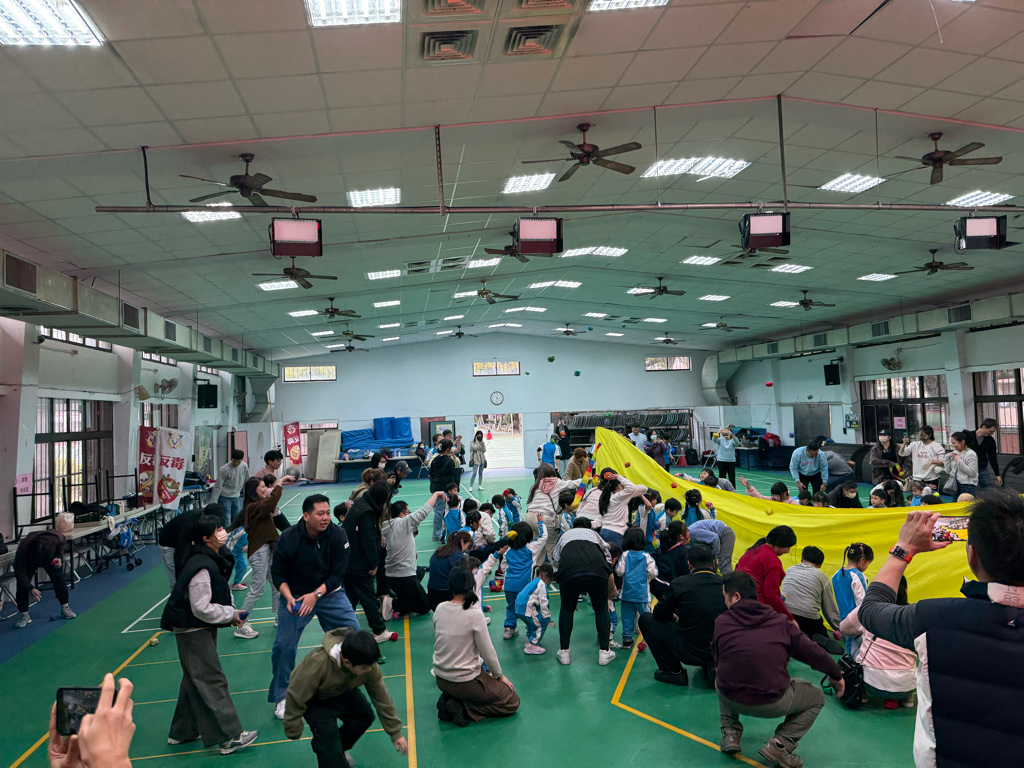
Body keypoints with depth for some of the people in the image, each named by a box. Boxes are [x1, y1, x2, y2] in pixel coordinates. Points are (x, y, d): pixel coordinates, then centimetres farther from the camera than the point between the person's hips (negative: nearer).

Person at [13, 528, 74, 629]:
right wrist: (31, 589, -34)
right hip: (28, 560, -1)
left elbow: (62, 543, -11)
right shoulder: (22, 550, -41)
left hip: (51, 556, 1)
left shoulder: (56, 538, -39)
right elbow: (20, 572, -31)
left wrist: (59, 557, -25)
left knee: (59, 579, -4)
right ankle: (24, 616, 1)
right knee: (22, 584, -12)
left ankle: (65, 608, 11)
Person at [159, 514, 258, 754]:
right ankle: (229, 737, 0)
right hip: (192, 631, -10)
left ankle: (183, 732, 34)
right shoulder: (202, 568, -26)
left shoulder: (214, 560, 5)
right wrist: (231, 615, -17)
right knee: (212, 681, -6)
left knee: (195, 680, 20)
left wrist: (232, 610, 2)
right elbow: (202, 608, -26)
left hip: (201, 629, 10)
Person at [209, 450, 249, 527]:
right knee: (226, 522, -9)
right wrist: (213, 503, -18)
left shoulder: (244, 466, -1)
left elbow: (246, 483, 12)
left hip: (237, 497, 5)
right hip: (225, 497, -5)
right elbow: (218, 487, -15)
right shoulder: (224, 470, -16)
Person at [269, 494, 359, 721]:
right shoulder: (288, 539, -17)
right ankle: (281, 698, 15)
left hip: (329, 593, 1)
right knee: (284, 645, -6)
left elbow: (339, 573, -14)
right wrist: (288, 597, -24)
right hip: (296, 596, -1)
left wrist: (316, 594, -26)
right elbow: (278, 574, -8)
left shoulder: (337, 535, -16)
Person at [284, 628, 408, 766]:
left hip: (341, 692, 5)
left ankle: (338, 751, 28)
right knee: (327, 734, -22)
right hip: (314, 699, -5)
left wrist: (395, 733, -8)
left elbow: (382, 698, -15)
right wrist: (293, 729, -15)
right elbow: (296, 696, -29)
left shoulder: (369, 666, -28)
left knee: (365, 716, 3)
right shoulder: (318, 663, -43)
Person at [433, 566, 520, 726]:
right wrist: (500, 675, 5)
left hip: (441, 679, 7)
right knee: (513, 701, 11)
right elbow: (488, 652, -14)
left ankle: (449, 699, 9)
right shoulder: (475, 615, -22)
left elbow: (439, 642, 8)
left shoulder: (439, 609, -6)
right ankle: (463, 709, -5)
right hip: (465, 681, -6)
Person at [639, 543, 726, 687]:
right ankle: (711, 667, 14)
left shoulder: (679, 583, -12)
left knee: (646, 619, 10)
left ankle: (674, 671, 11)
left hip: (690, 653, -4)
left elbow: (659, 614, 1)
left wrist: (675, 618, 25)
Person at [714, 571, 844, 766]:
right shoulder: (780, 622, 1)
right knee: (817, 697, 23)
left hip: (731, 699, 2)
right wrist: (837, 675, 24)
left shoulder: (721, 622, 1)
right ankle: (780, 743, 4)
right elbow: (813, 653, 5)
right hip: (772, 703, -2)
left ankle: (730, 732, 21)